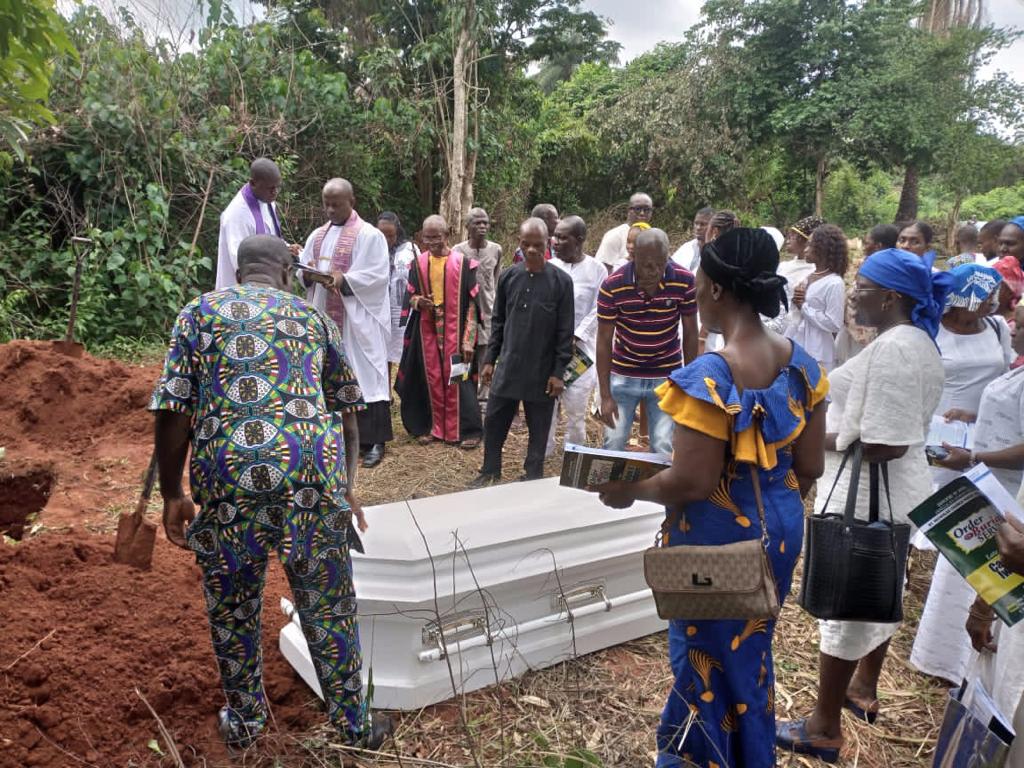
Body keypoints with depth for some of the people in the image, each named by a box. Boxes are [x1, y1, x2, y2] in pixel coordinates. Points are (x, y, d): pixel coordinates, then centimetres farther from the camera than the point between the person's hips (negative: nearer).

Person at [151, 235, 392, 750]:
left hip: (228, 481, 0)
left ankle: (243, 721, 41)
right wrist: (345, 486, 29)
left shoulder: (200, 312, 13)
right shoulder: (313, 317, 18)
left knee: (232, 611, 22)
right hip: (313, 476, 1)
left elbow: (172, 412, 3)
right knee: (329, 611, 16)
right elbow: (346, 412, 19)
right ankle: (354, 726, 31)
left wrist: (172, 496, 12)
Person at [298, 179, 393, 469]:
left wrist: (344, 280, -22)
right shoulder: (317, 236, 16)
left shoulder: (370, 235, -4)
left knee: (362, 375, -5)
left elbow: (379, 275, -12)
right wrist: (308, 274, -9)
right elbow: (301, 269, 15)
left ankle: (373, 440, 1)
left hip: (357, 319, -6)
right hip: (323, 317, 6)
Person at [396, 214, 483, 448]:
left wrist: (468, 339, -12)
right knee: (432, 379, 8)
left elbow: (472, 303, -6)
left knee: (456, 379, -2)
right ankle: (434, 426, 19)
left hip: (455, 332, -3)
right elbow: (410, 296, 11)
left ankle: (466, 429, 7)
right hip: (427, 331, 3)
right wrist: (418, 302, -15)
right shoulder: (418, 263, 4)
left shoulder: (463, 263, -6)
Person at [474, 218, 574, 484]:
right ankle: (490, 471, 29)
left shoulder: (561, 281, -8)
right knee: (493, 422, 10)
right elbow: (498, 322, 9)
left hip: (542, 371, -3)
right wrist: (489, 359, 7)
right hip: (507, 367, 3)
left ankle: (533, 476, 26)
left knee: (538, 428, 9)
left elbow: (565, 331, -7)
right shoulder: (508, 277, 2)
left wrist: (558, 371, -9)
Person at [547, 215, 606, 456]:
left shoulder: (596, 270, -3)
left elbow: (597, 311, -5)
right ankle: (542, 452, 18)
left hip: (580, 349, -2)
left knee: (576, 404, 4)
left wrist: (575, 338, -12)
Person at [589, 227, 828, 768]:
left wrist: (628, 490, -8)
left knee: (708, 661, 16)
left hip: (720, 540, -7)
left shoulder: (708, 377, -27)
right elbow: (809, 467, 3)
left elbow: (693, 484, -25)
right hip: (780, 530, 8)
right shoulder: (801, 363, -4)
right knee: (751, 654, 27)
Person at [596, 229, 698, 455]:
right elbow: (604, 340, -11)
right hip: (623, 376, 0)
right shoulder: (612, 285, -19)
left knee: (663, 449, 1)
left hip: (666, 377, 1)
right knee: (613, 445, 4)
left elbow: (690, 333, -3)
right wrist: (605, 395, -12)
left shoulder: (684, 281, -15)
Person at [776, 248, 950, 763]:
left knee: (843, 606, 3)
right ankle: (864, 689, 44)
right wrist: (843, 426, 5)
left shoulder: (892, 347, -25)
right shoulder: (920, 341, 7)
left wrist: (823, 442, -16)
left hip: (867, 494, -10)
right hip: (899, 490, 10)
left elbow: (884, 445, -29)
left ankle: (825, 728, 18)